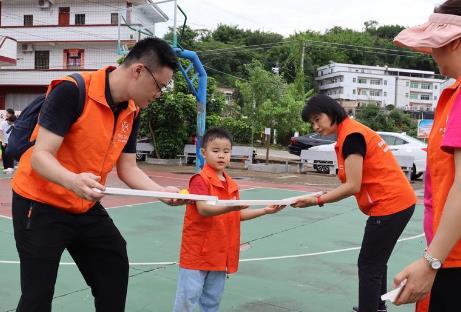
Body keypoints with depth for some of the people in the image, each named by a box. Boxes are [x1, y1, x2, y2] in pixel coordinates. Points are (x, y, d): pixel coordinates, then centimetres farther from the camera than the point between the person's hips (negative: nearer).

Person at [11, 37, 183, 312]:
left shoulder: (132, 113, -2)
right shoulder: (71, 91, -25)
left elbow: (127, 168, 4)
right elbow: (40, 156, -27)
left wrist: (162, 191, -11)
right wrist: (74, 181, -46)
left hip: (87, 208, 7)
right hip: (40, 205, -7)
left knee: (115, 271, 16)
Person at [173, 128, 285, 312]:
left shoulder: (232, 185, 9)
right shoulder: (200, 180, -14)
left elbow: (238, 215, 15)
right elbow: (203, 209, -26)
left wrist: (265, 210, 7)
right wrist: (230, 207, -39)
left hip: (220, 252, 7)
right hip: (197, 251, -7)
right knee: (189, 297, 0)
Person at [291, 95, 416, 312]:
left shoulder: (351, 135, -17)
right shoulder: (352, 131, 12)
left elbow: (353, 186, -19)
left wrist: (316, 201, -15)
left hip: (390, 204, -10)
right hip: (398, 202, 10)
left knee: (368, 266, -3)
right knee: (376, 261, 23)